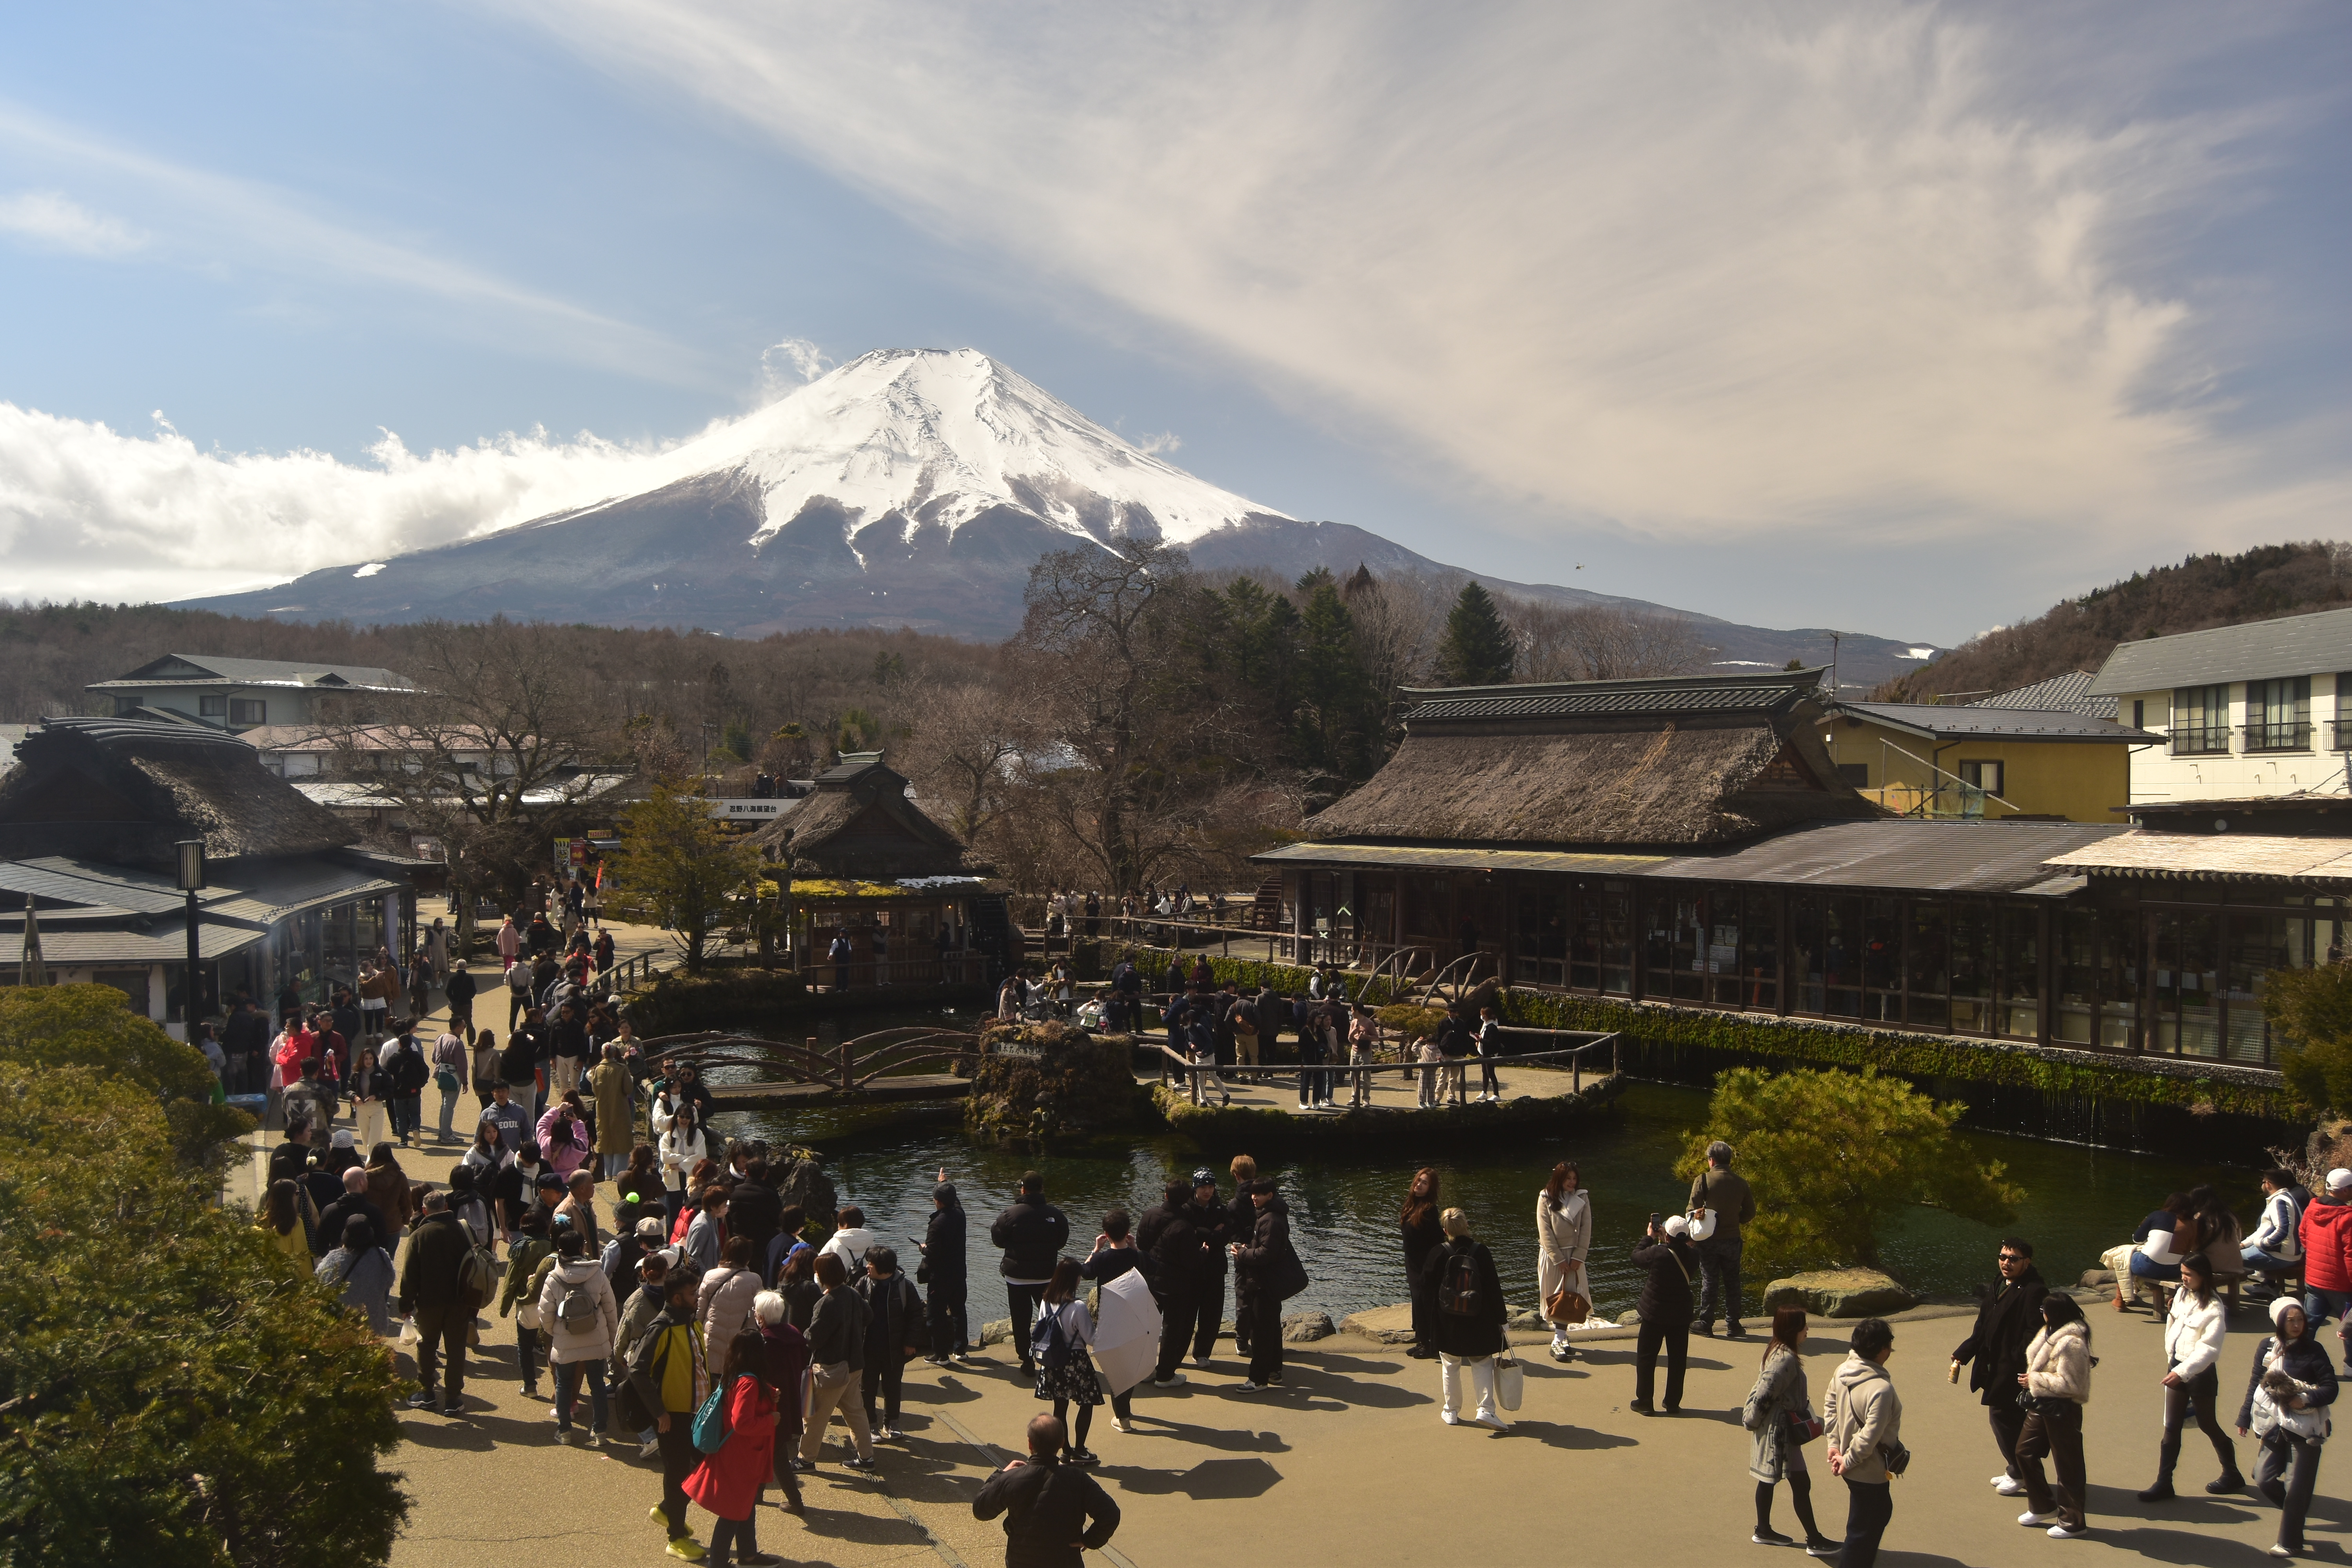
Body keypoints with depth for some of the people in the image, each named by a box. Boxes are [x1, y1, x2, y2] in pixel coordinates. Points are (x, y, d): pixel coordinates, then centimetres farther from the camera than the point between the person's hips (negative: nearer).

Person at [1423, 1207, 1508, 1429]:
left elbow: (1429, 1286, -1)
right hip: (1478, 1323, 0)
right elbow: (1493, 1287, -7)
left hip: (1447, 1323, 0)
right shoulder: (1481, 1251, -10)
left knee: (1450, 1366, 14)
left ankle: (1451, 1411, 21)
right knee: (1483, 1363, 10)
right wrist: (1500, 1318, 0)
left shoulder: (1439, 1254, -10)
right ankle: (1486, 1409, -2)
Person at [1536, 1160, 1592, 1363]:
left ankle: (1558, 1342, 1)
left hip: (1574, 1255, 2)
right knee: (1554, 1298, -1)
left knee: (1569, 1297, -2)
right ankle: (1560, 1338, 3)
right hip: (1551, 1255, -2)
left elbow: (1586, 1229, -1)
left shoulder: (1582, 1198, -1)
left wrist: (1578, 1257, -8)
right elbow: (1545, 1232, -9)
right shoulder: (1546, 1199, -7)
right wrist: (1559, 1260, -12)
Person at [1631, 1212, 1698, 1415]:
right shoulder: (1692, 1257, -10)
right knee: (1678, 1359, 14)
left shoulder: (1657, 1253, -23)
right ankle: (1673, 1403, 20)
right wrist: (1664, 1242, 8)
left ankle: (1645, 1402, 12)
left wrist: (1650, 1238, 6)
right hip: (1681, 1316, 4)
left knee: (1646, 1358, 9)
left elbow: (1636, 1257, -5)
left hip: (1654, 1314, -4)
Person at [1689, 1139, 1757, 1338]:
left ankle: (1705, 1323, 8)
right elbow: (1750, 1213, 6)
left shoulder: (1703, 1180, -11)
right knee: (1732, 1282, 11)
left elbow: (1693, 1210, -11)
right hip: (1733, 1239, 2)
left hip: (1709, 1239, -2)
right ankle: (1733, 1325, 15)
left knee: (1710, 1281, 5)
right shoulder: (1741, 1183, 0)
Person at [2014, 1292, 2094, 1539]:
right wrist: (2031, 1379, -1)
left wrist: (2034, 1380, -17)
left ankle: (2072, 1522, 16)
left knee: (2067, 1466, 3)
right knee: (2025, 1452, 14)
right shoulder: (2052, 1335, 8)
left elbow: (2067, 1383, -25)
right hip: (2041, 1407, 10)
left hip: (2062, 1410, -10)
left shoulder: (2071, 1343, -23)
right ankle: (2042, 1506, 30)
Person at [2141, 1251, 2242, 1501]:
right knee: (2171, 1428, 6)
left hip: (2200, 1373, -6)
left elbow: (2208, 1348, -23)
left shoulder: (2213, 1309, -19)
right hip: (2177, 1368, 6)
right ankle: (2164, 1483, 9)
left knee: (2208, 1425, 12)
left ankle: (2232, 1475, 34)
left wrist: (2182, 1372, -29)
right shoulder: (2181, 1295, 1)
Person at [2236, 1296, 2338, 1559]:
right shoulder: (2267, 1348, 2)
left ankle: (2290, 1543, 15)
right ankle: (2297, 1509, 29)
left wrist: (2306, 1399, -23)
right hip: (2275, 1427, 3)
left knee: (2297, 1486, 0)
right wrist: (2245, 1418, 12)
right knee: (2263, 1479, -1)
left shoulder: (2312, 1350, -6)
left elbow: (2331, 1389, -7)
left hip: (2305, 1428, -3)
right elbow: (2255, 1384, 9)